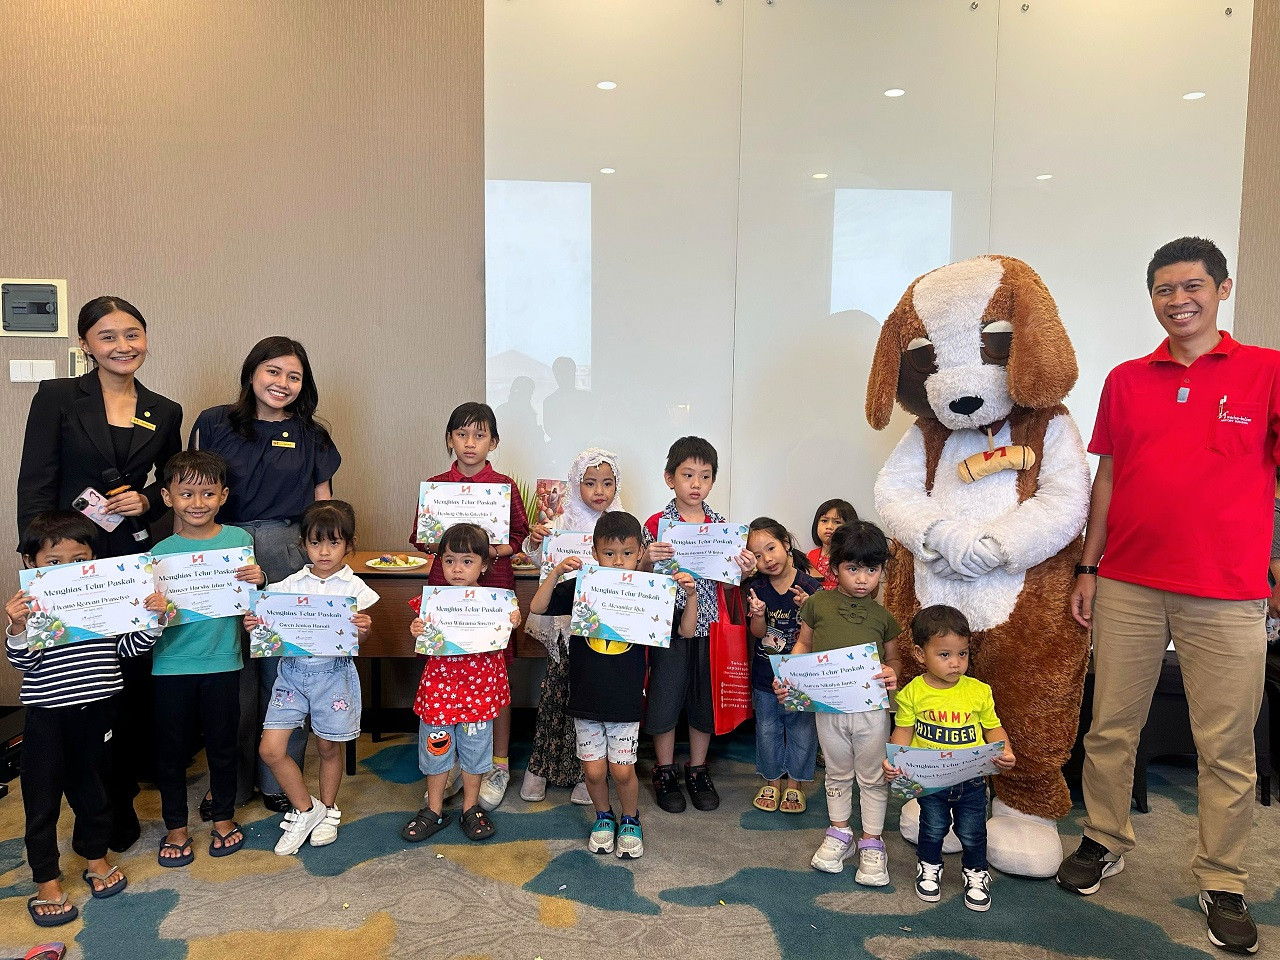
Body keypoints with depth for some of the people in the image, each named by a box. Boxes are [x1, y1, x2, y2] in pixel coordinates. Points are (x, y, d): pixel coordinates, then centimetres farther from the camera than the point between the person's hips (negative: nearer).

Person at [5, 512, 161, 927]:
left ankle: (96, 857, 38)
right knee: (42, 798, 8)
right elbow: (24, 661, -14)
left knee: (93, 788, 19)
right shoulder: (30, 605, -10)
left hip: (96, 711, 3)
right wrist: (17, 629, -32)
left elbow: (130, 647, 1)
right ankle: (46, 881, 22)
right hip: (47, 717, -2)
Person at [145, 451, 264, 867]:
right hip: (172, 665, 0)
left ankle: (223, 817, 34)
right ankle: (176, 827, 30)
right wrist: (153, 609, -24)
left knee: (222, 745, 14)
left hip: (222, 662, 0)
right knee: (171, 749, 11)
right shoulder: (161, 552, -4)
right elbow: (151, 612, -1)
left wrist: (257, 581, -16)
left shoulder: (239, 540, -2)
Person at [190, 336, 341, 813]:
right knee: (232, 671, 5)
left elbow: (322, 506, 10)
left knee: (284, 669, 3)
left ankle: (278, 781, 19)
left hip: (291, 556, 0)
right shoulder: (213, 424, 7)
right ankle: (231, 781, 22)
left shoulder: (311, 434, 8)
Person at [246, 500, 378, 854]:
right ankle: (306, 810, 19)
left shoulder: (353, 587, -3)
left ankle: (328, 810, 35)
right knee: (270, 749, -1)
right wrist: (255, 627, -17)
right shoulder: (290, 585, 3)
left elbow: (357, 639, -4)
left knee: (328, 746, 11)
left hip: (334, 671, -2)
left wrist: (363, 630, -26)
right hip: (292, 669, 3)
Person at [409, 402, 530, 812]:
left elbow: (520, 537, 5)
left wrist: (492, 550, -13)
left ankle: (499, 766, 19)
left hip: (493, 586, -1)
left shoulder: (504, 485, 1)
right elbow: (420, 538, 9)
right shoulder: (435, 485, 5)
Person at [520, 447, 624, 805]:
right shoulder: (563, 523, -1)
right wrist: (534, 541, -17)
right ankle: (540, 765, 23)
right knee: (556, 688, 7)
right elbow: (539, 560, 3)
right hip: (568, 619, 0)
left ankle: (584, 771, 23)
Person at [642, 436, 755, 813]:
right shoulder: (656, 524, -6)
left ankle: (698, 771, 30)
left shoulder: (721, 525, 4)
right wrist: (648, 560, -24)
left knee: (705, 698, 12)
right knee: (665, 696, 6)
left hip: (708, 626, 3)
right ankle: (665, 771, 25)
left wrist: (744, 571, -13)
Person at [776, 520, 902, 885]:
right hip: (828, 707, 1)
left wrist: (892, 673, -14)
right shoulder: (818, 604, -3)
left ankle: (871, 842, 28)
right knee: (838, 774, 18)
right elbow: (803, 645, 6)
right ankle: (839, 834, 36)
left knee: (872, 778, 12)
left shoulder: (883, 616, -1)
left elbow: (893, 656, 8)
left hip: (871, 708, 0)